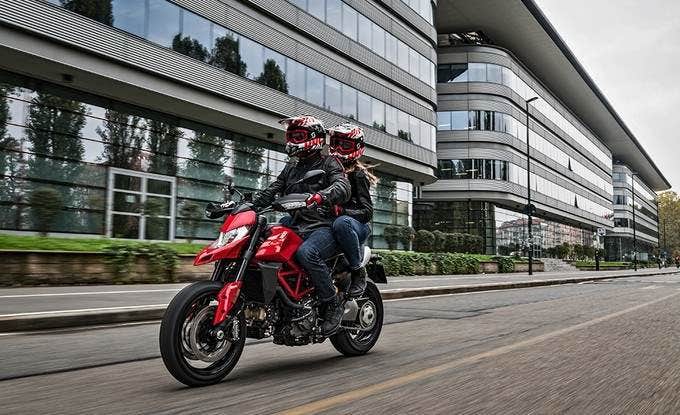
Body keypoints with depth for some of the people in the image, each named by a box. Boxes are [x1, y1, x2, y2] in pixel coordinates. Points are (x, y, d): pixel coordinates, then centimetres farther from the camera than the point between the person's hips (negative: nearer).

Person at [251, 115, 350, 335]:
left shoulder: (329, 164, 4)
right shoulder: (291, 169, 25)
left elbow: (343, 187, -16)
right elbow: (270, 192, 18)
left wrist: (320, 196, -37)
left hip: (324, 227, -6)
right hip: (296, 226, 7)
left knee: (306, 253, -36)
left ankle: (333, 303, -20)